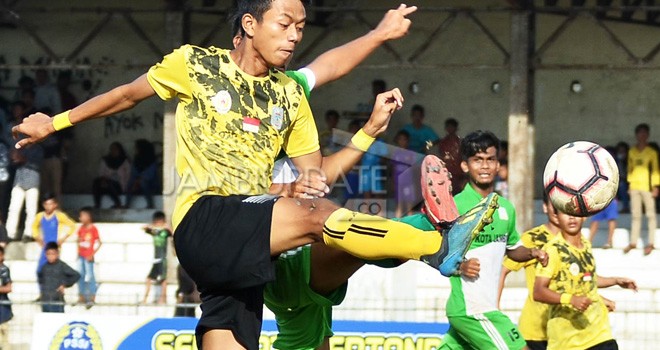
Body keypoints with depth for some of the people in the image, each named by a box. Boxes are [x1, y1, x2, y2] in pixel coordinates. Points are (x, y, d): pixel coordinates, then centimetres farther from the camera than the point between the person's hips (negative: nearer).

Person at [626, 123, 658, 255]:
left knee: (650, 215, -1)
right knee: (635, 215, 7)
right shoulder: (632, 152, 11)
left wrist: (655, 186, -9)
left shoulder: (651, 152, -1)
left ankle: (650, 243, 1)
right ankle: (633, 242, 12)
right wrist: (629, 183, 10)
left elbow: (655, 170, -2)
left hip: (647, 187, -4)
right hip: (634, 187, 4)